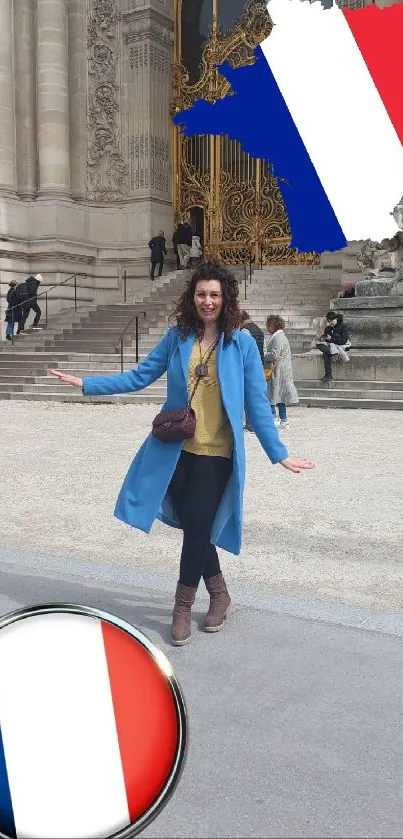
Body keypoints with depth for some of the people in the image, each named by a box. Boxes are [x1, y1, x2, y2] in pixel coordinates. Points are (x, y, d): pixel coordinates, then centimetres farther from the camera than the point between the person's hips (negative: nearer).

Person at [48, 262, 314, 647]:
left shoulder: (241, 343, -5)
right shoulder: (177, 336, 1)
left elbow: (256, 404, -3)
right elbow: (140, 376, 5)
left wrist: (278, 453, -5)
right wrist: (86, 383, 0)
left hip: (216, 454, -3)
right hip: (177, 451, 3)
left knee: (197, 528, 0)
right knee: (193, 527, 12)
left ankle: (183, 606, 21)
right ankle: (218, 593, 35)